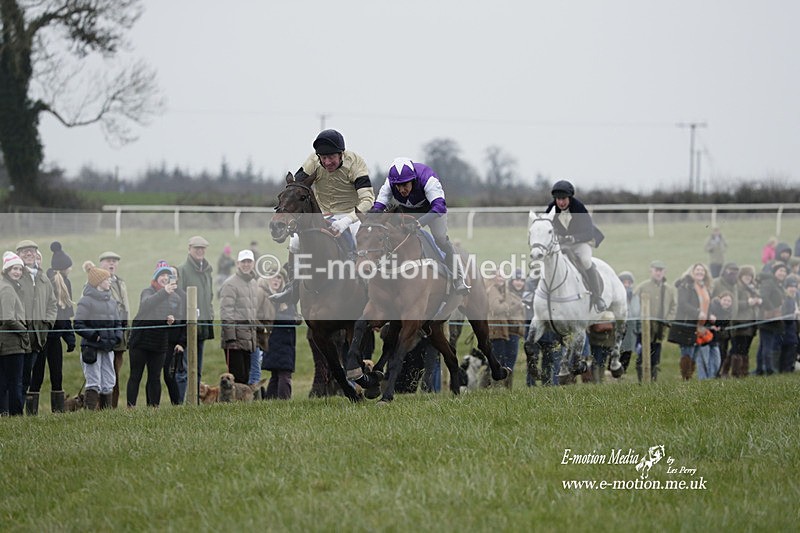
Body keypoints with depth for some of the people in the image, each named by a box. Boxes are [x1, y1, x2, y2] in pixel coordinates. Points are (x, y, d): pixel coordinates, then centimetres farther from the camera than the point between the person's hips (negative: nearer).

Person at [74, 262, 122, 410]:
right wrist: (95, 336, -17)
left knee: (108, 384, 9)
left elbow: (118, 322, 19)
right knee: (93, 384, -10)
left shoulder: (111, 301, 12)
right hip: (92, 348, -7)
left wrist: (117, 337, 2)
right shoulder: (86, 301, -8)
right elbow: (78, 325, -13)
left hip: (108, 348, 7)